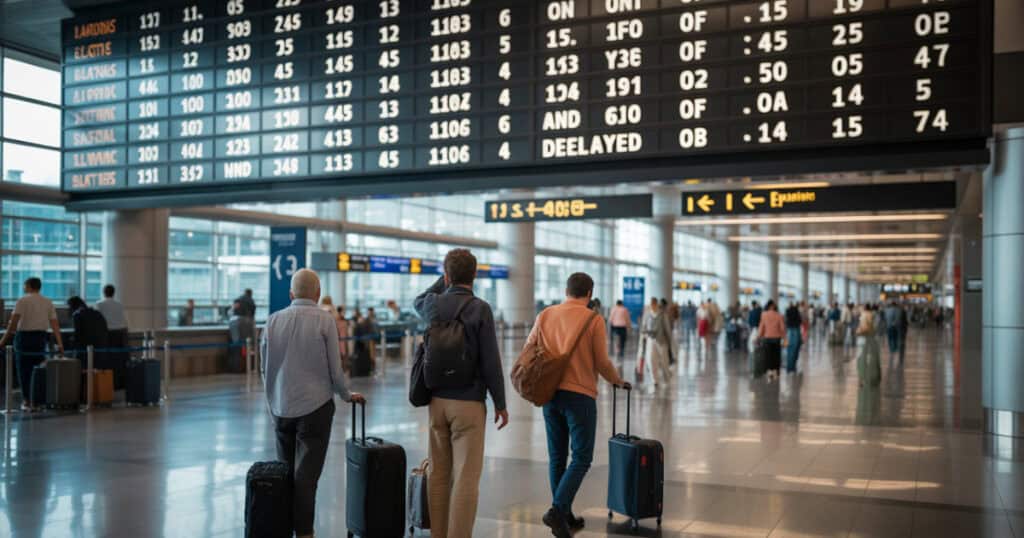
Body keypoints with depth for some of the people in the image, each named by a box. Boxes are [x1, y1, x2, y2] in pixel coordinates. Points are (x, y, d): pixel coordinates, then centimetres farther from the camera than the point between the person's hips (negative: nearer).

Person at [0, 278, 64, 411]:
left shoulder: (23, 300, -3)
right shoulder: (48, 302, 9)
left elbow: (14, 321, -12)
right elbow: (55, 324, 3)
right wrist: (60, 344, 1)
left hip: (24, 336, -4)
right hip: (41, 337, 4)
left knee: (24, 370, 2)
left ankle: (26, 399, -2)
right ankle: (36, 401, 11)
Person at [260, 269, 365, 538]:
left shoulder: (273, 320, 4)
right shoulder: (324, 320, -7)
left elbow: (266, 367, 11)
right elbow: (335, 367, -5)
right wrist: (347, 395, 12)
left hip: (281, 408, 4)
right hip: (315, 406, -4)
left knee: (285, 472, 13)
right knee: (306, 474, -2)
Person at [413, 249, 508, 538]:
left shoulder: (434, 305, 2)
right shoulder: (480, 309, -11)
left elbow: (418, 301, 29)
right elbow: (490, 361, -11)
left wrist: (445, 279, 23)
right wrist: (500, 403, -1)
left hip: (437, 400, 5)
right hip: (468, 402, -5)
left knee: (439, 474, 12)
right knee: (466, 477, -3)